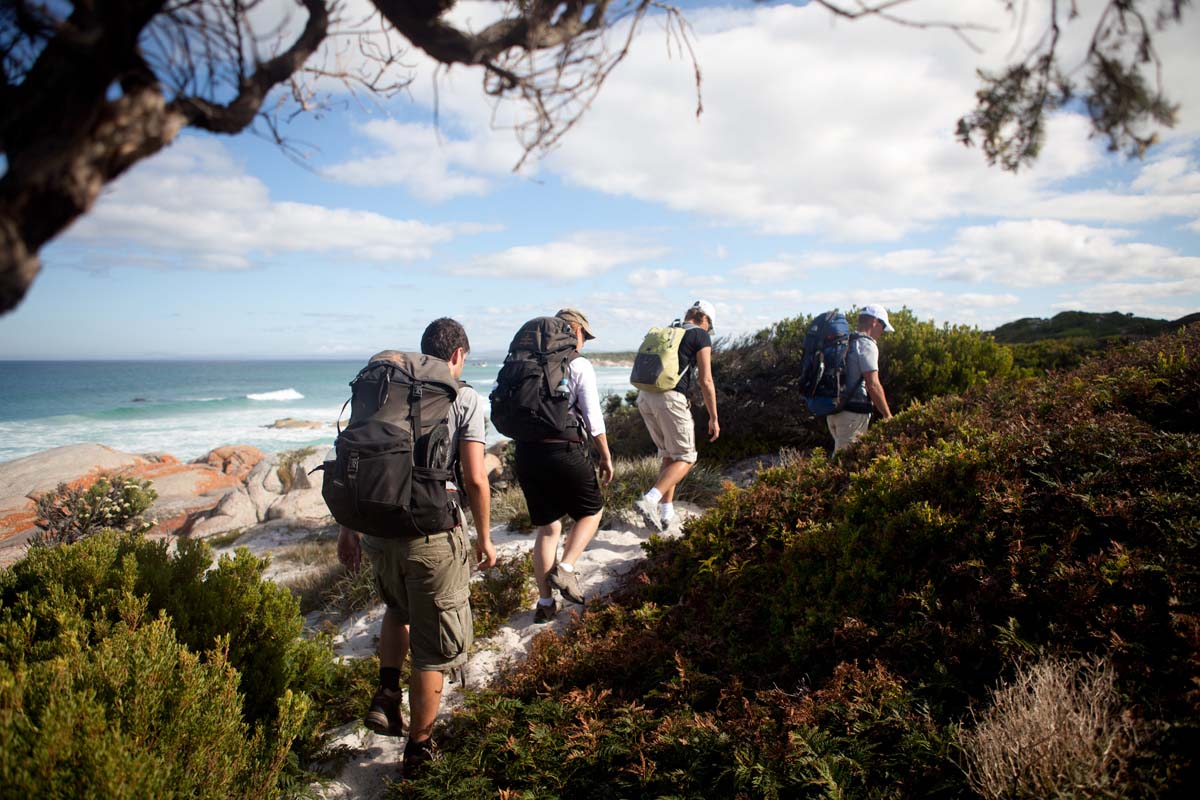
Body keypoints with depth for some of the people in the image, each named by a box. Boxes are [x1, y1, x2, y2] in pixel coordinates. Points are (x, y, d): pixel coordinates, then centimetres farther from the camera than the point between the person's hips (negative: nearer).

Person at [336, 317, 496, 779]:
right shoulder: (464, 398, -5)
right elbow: (475, 480, -11)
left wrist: (348, 529, 16)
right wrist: (484, 538, 2)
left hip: (379, 529, 5)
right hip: (433, 536, -4)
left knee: (398, 608, 34)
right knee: (434, 645, 12)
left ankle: (386, 695, 22)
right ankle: (417, 748, 24)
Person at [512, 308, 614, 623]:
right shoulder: (579, 365, -3)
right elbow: (593, 417, -8)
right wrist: (606, 456, 1)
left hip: (527, 452, 5)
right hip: (565, 452, -5)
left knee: (547, 527, 16)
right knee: (591, 511, 19)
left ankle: (545, 603, 19)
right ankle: (565, 568, 0)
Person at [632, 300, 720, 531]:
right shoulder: (701, 337, 4)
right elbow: (706, 382, -3)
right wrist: (713, 418, 2)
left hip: (645, 397, 7)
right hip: (670, 399, -7)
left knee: (669, 456, 19)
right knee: (685, 459, 3)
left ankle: (667, 513, 17)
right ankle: (649, 500, -17)